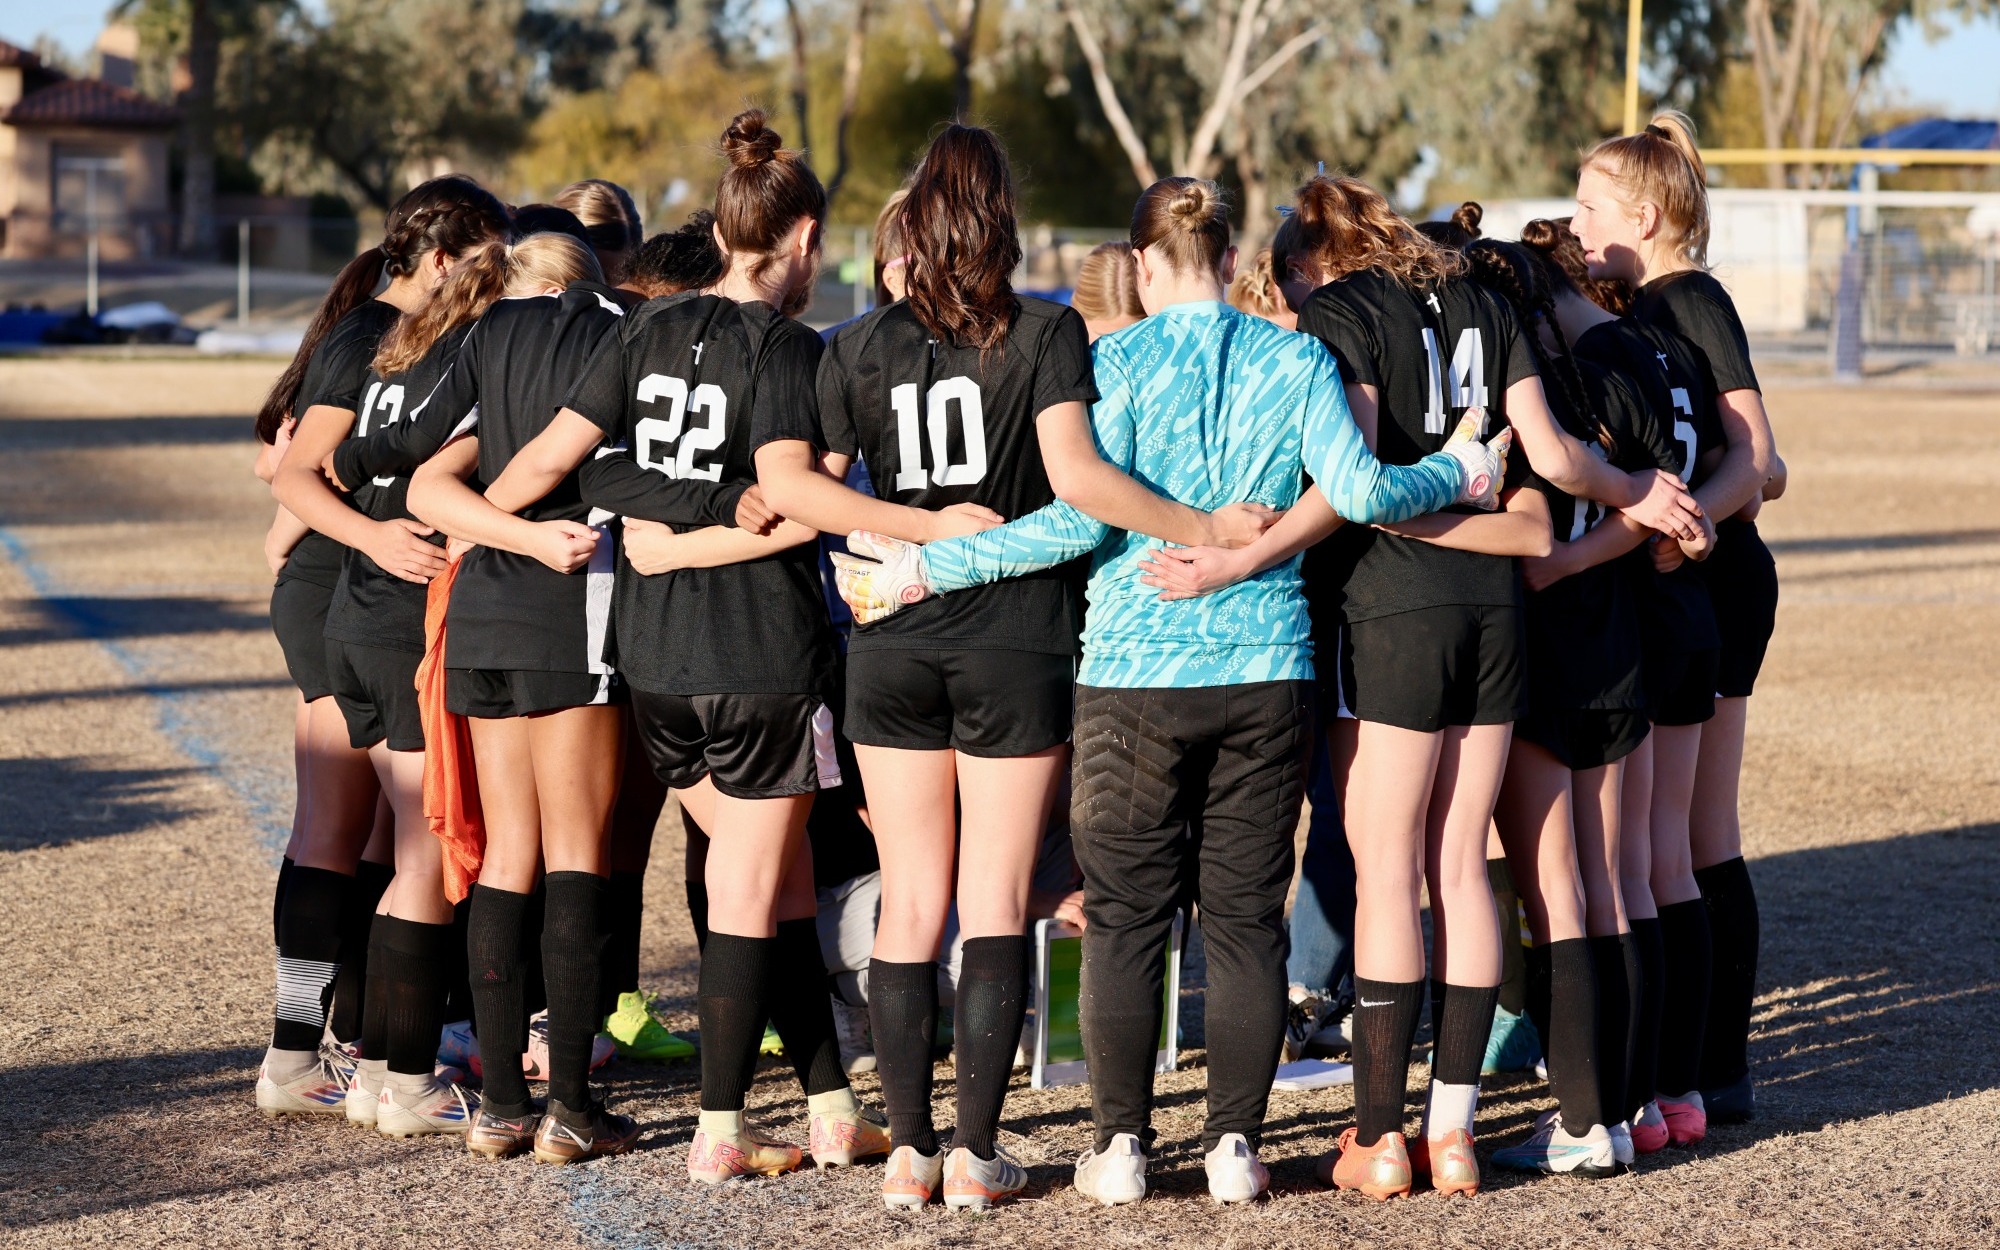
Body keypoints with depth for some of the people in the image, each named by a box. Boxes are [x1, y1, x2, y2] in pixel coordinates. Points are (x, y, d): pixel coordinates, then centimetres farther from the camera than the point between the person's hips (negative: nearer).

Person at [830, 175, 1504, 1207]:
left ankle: (1121, 1144, 7)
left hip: (1134, 672, -2)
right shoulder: (1296, 361, 2)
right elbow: (1356, 491, -7)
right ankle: (1235, 1143, 7)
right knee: (1246, 915, 8)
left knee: (1125, 916, 6)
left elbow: (1082, 516, -13)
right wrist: (1459, 472, 12)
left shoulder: (1119, 361, -4)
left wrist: (925, 569, -8)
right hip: (1265, 670, 2)